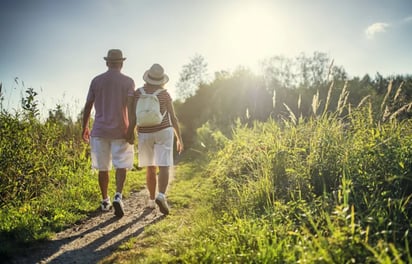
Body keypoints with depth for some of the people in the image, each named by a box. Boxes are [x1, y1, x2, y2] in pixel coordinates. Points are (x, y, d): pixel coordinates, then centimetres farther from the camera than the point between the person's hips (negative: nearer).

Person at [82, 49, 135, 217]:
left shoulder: (96, 81, 5)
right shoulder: (128, 81, -1)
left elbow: (88, 106, 5)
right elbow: (131, 107, -12)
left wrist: (84, 128, 13)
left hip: (100, 131, 2)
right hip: (120, 131, -2)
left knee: (103, 168, 11)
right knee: (121, 166, 3)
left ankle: (105, 201, 20)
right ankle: (118, 196, -17)